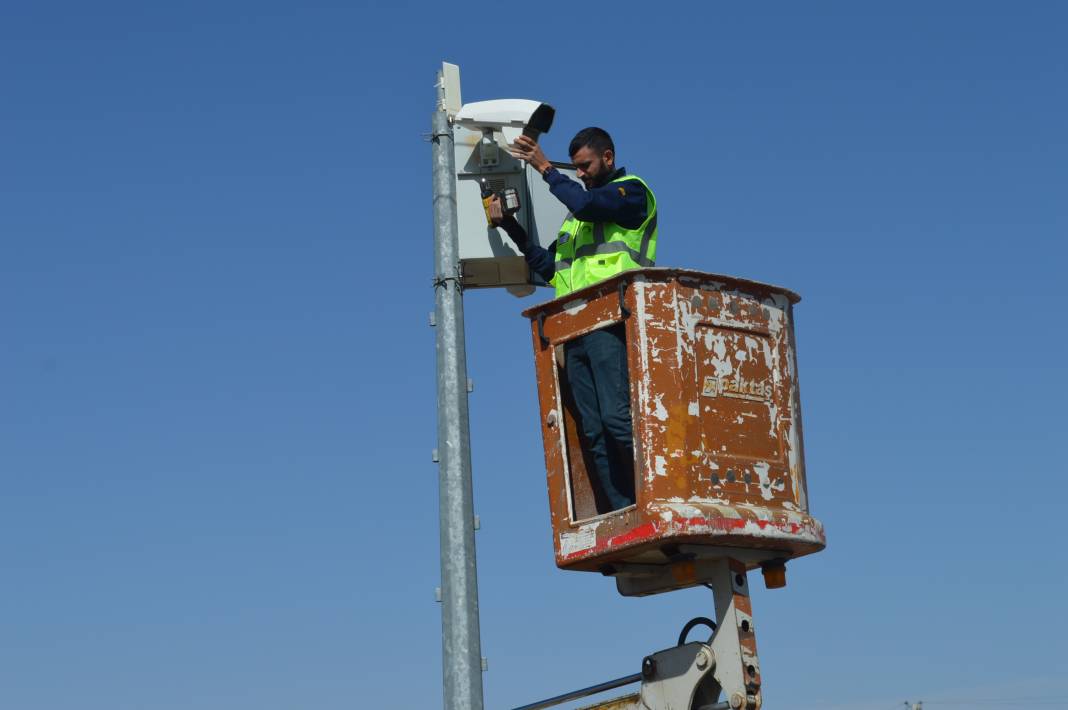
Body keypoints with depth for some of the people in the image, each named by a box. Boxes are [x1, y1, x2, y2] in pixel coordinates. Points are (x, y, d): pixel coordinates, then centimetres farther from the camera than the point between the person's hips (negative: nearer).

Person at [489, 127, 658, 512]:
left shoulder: (631, 191, 7)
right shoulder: (577, 213, 30)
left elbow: (585, 203, -12)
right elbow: (548, 266, 26)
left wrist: (544, 167, -2)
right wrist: (510, 226, 17)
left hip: (611, 324, -8)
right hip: (576, 332, 8)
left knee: (617, 417, -20)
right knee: (594, 433, -1)